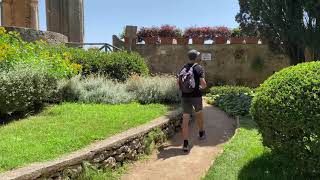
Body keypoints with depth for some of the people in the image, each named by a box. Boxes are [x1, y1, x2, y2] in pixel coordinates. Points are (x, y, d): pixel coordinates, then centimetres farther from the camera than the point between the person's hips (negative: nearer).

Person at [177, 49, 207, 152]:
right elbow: (203, 83, -16)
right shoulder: (199, 68, -8)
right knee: (199, 114, 24)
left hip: (185, 97, 3)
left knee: (185, 119, 1)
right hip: (196, 96, -2)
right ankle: (201, 134, 44)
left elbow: (178, 81, 10)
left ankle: (185, 144, -2)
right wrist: (202, 87, 5)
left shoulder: (184, 68, 6)